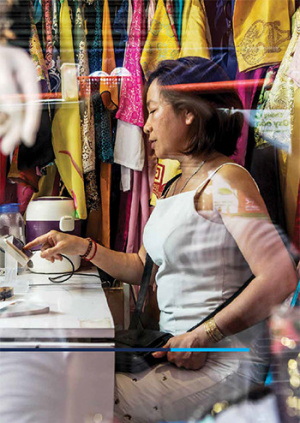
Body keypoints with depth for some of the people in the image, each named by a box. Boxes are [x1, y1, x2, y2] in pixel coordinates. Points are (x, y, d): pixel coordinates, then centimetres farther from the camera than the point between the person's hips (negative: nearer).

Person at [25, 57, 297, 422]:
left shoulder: (225, 180, -14)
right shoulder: (177, 186, 14)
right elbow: (142, 268, 19)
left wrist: (204, 336, -19)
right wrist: (83, 247, 7)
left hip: (222, 361, -8)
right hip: (176, 348, 8)